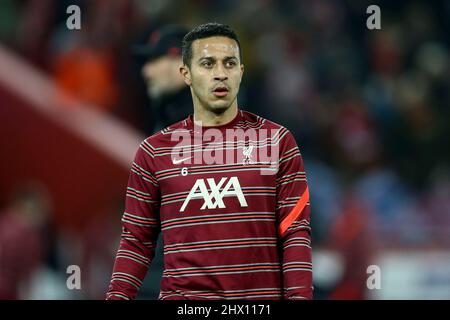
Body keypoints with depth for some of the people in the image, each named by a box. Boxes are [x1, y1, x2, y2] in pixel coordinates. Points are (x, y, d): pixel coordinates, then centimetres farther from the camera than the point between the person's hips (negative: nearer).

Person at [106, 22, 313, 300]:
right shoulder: (154, 151, 6)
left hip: (261, 296, 0)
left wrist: (299, 297, -12)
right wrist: (117, 297, -6)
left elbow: (296, 232, -1)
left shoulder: (277, 141, 3)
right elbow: (138, 241, 8)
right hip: (181, 295, 0)